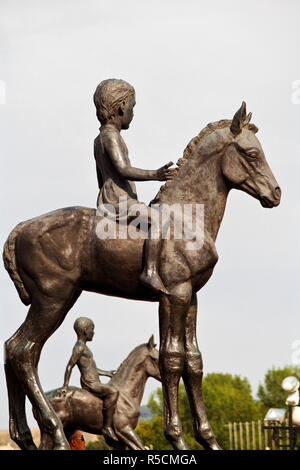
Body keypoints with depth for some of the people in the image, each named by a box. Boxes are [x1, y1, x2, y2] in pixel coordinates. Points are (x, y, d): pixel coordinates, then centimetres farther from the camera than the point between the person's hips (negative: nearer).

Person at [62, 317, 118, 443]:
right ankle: (107, 427, -27)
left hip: (94, 382, 11)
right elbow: (69, 366, -15)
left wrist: (106, 373, 28)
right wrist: (65, 386, -17)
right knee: (113, 392, -28)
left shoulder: (83, 347, 19)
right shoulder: (79, 348, -11)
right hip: (89, 384, -11)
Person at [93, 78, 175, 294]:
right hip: (118, 198, -11)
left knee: (156, 217, 25)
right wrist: (154, 175, -34)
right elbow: (123, 169, -25)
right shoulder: (111, 136, -11)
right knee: (157, 220, -28)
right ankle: (150, 272, -38)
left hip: (107, 199, 11)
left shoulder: (99, 139, 21)